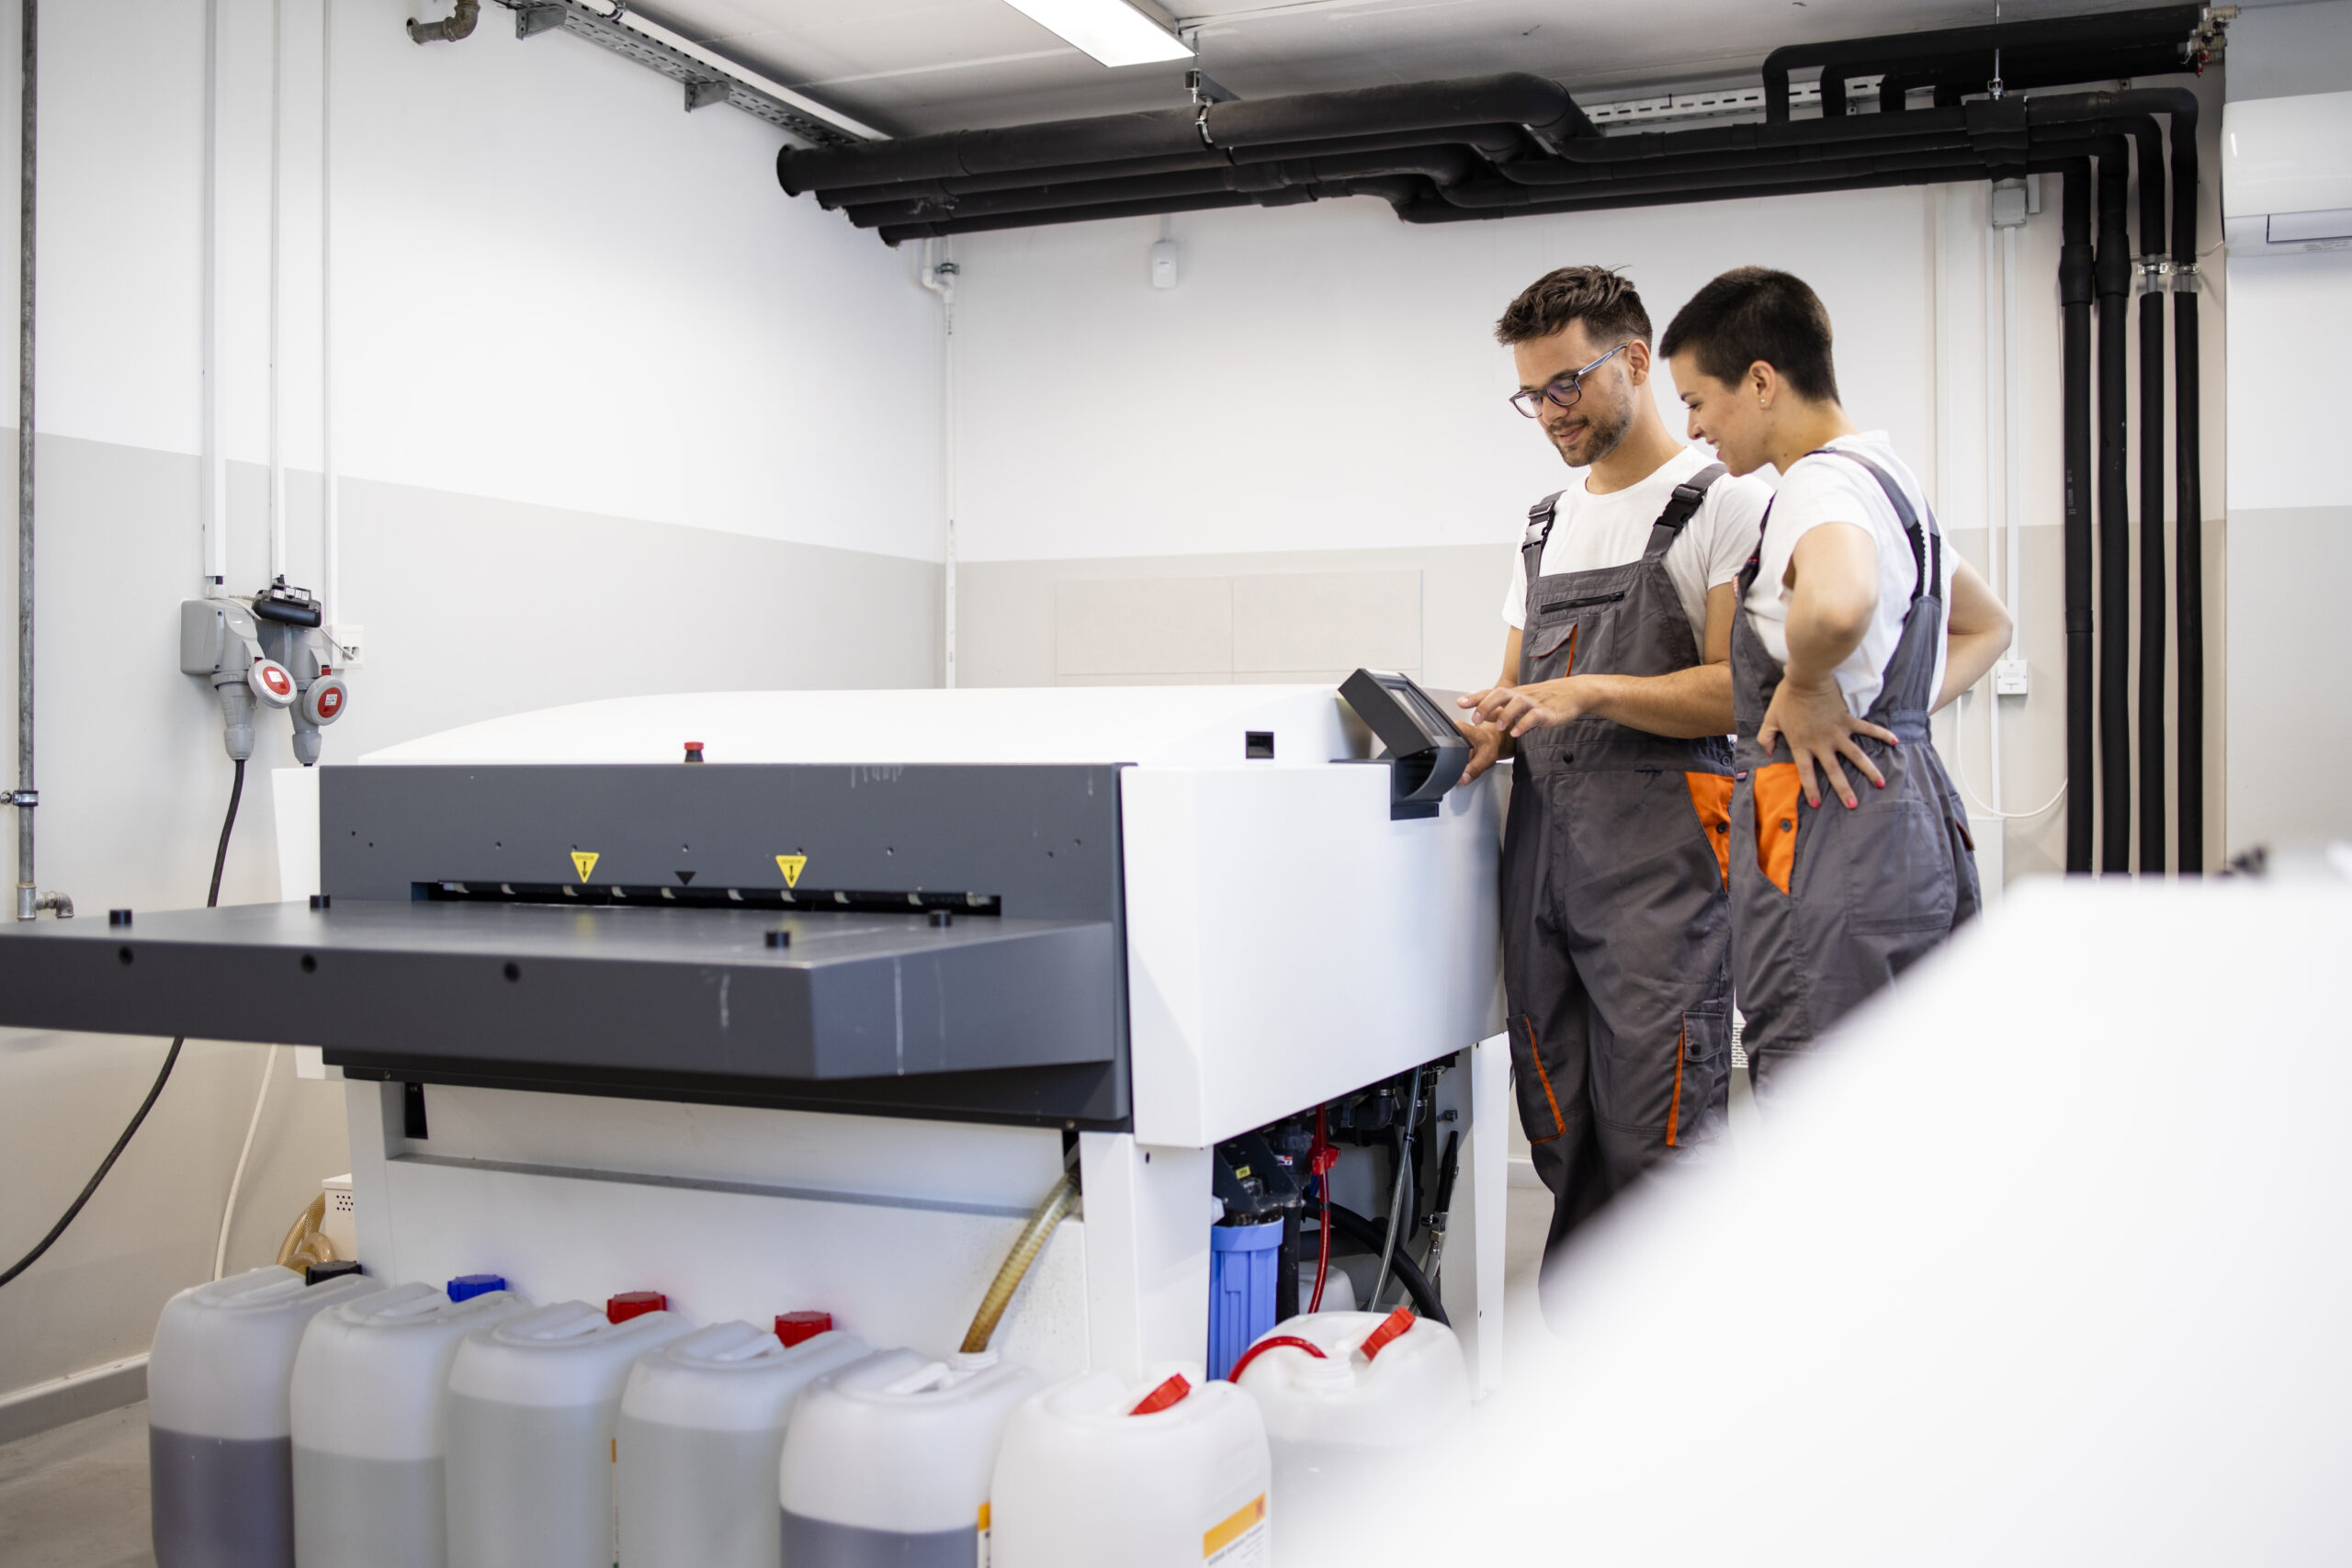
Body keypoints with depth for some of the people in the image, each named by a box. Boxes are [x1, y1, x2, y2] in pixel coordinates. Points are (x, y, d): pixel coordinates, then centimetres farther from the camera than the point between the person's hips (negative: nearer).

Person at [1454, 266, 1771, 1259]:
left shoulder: (1721, 505, 0)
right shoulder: (1546, 527, 23)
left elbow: (1741, 688, -9)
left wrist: (1589, 694, -17)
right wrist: (1490, 724, 2)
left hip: (1657, 846, -7)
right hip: (1540, 839, 7)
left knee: (1656, 1139, -9)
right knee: (1561, 1133, 9)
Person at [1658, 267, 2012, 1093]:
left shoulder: (1821, 483, -12)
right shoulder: (1886, 475, 19)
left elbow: (1836, 605, -38)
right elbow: (1988, 626, 33)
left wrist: (1806, 686, -18)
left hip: (1833, 821, -11)